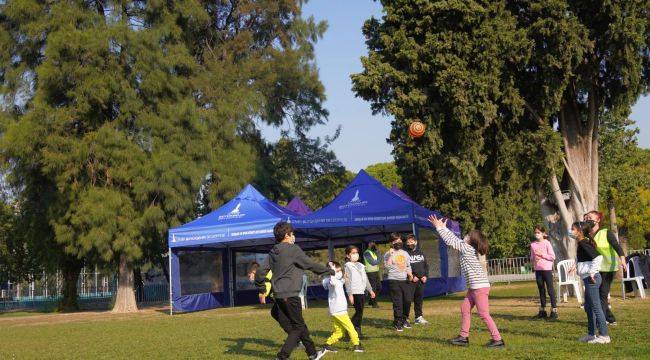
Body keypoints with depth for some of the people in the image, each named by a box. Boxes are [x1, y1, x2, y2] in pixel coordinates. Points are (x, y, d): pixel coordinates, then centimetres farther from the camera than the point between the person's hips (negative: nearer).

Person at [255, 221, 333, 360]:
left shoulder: (273, 252, 10)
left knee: (299, 324, 17)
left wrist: (260, 285, 28)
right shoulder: (293, 249, -10)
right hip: (290, 295, -8)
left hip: (279, 295, 8)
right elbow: (310, 264, -6)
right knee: (297, 326, 3)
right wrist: (329, 270, 6)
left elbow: (261, 271, 10)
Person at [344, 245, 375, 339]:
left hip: (362, 292, 7)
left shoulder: (361, 265, 19)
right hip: (354, 292, -7)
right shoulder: (348, 266, -4)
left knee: (360, 312, 7)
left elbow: (365, 279, 25)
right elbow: (347, 281, -10)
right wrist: (349, 294, -16)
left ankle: (358, 331, 12)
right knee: (359, 311, -13)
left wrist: (370, 290, 23)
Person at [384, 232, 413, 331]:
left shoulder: (405, 253, 16)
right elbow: (387, 266, -15)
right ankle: (397, 323, 5)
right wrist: (390, 255, -21)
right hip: (394, 281, -5)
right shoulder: (388, 254, -2)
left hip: (405, 280, 5)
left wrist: (410, 274, 4)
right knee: (397, 302, -5)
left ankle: (404, 319, 19)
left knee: (408, 300, -1)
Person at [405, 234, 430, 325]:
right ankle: (405, 318, -1)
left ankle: (418, 317, 20)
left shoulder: (420, 253, 14)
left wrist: (425, 276, 1)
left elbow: (426, 265, 16)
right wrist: (411, 277, -16)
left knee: (419, 299, 11)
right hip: (410, 281, -5)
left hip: (421, 280, 5)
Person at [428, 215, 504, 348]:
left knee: (484, 314, -8)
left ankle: (498, 340, -6)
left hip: (480, 287, -10)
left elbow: (450, 241, -11)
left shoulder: (467, 249, -12)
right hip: (474, 287, 10)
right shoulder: (469, 249, 12)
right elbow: (455, 239, 23)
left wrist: (439, 227, -4)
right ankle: (464, 337, 18)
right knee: (465, 309, 13)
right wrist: (443, 228, 26)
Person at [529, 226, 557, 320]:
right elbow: (531, 258, 15)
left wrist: (542, 254, -15)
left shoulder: (546, 243, -5)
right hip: (537, 269, 5)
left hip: (547, 269, -5)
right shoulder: (533, 244, 8)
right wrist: (533, 259, -6)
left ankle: (554, 311, 0)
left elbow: (552, 257, -9)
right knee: (541, 290, 12)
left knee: (550, 290, -4)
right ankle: (542, 311, 20)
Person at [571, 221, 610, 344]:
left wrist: (592, 273, -23)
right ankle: (591, 334, 25)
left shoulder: (583, 243, -16)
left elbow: (598, 257, -27)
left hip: (591, 279, -10)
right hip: (588, 279, 10)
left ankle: (604, 335, -2)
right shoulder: (583, 243, 13)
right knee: (588, 307, 17)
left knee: (596, 307, -6)